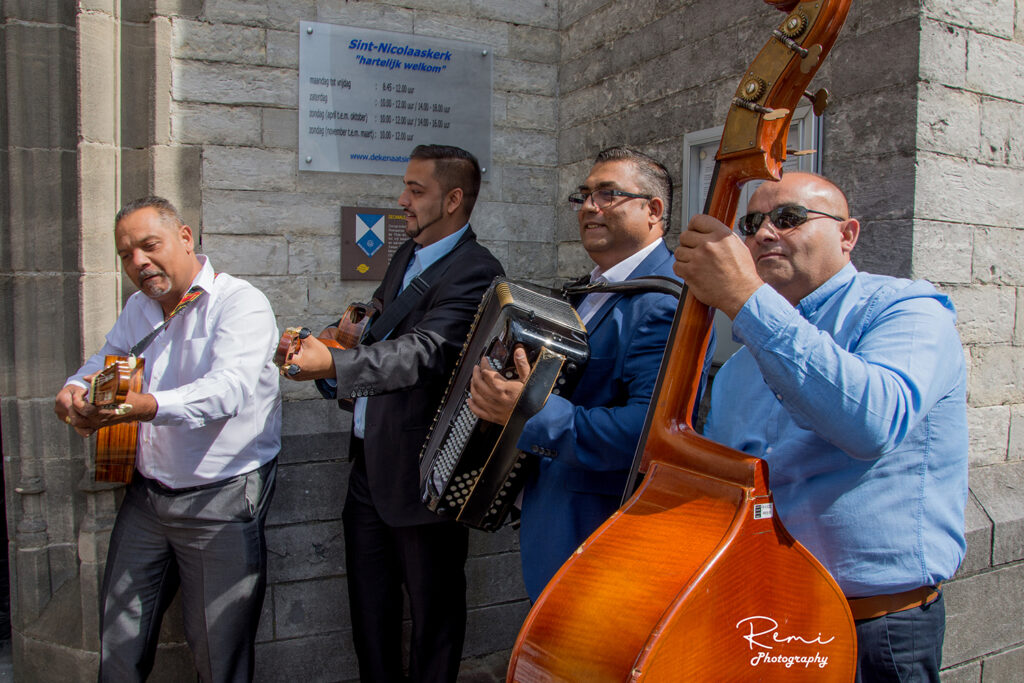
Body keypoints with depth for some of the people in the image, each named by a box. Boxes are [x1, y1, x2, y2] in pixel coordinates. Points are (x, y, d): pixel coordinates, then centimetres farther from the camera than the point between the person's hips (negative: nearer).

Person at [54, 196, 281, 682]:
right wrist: (75, 391, -11)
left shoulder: (241, 304, -13)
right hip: (146, 494, 7)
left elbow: (229, 387, -27)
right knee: (118, 641, 17)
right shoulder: (139, 308, 13)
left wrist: (147, 405, -43)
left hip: (220, 501, -6)